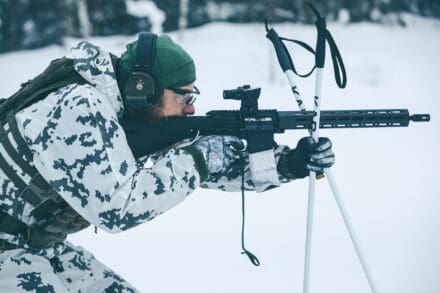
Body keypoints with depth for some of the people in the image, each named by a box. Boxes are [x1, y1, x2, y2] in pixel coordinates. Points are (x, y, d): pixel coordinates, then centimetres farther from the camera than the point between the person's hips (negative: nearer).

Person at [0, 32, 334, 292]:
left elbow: (212, 170, 4)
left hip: (42, 243, 9)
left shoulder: (144, 120, -2)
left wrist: (288, 163, -9)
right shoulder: (80, 111, -28)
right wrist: (196, 158, -26)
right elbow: (116, 207, -33)